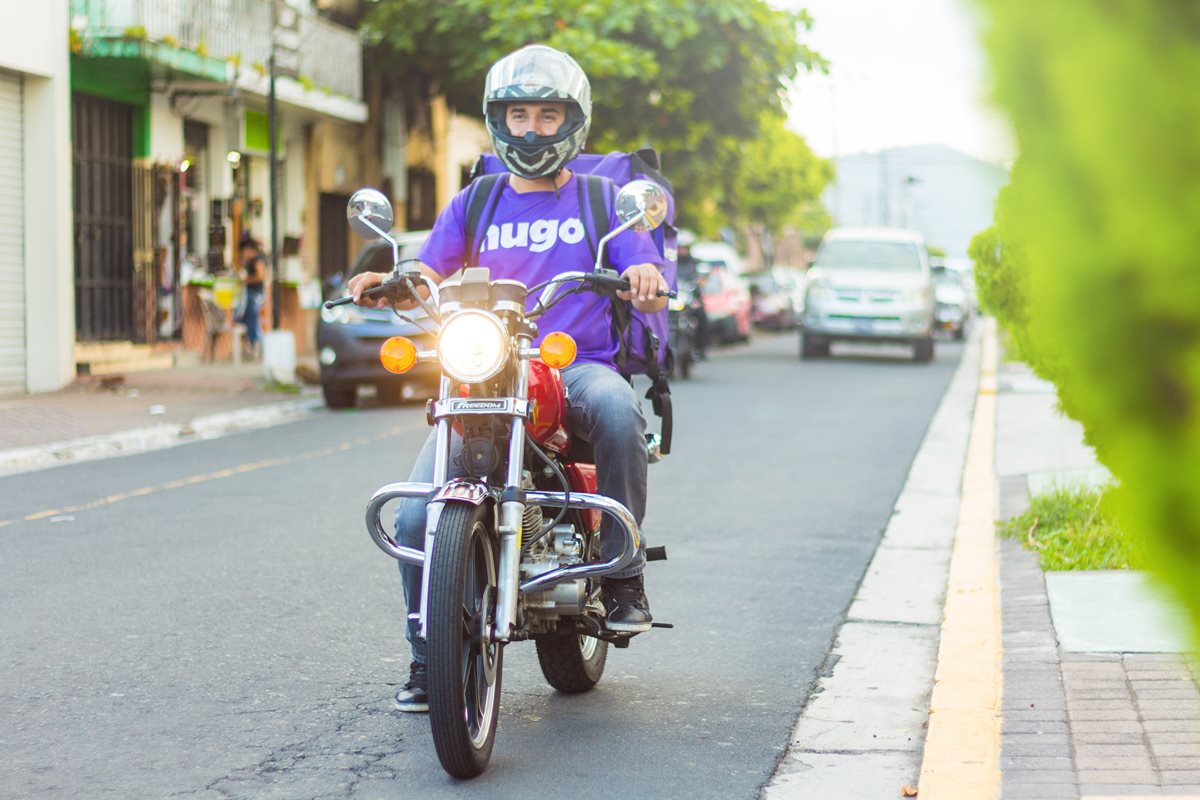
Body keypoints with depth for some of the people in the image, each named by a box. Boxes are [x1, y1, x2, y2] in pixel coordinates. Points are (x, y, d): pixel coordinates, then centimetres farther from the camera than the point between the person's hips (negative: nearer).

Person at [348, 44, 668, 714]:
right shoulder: (474, 204, 19)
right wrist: (388, 285, -16)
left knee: (617, 408, -40)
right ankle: (429, 657, 3)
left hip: (579, 363, -2)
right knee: (416, 516, -17)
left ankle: (623, 572, -23)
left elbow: (651, 294, 2)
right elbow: (430, 279, 7)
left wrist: (646, 279, -23)